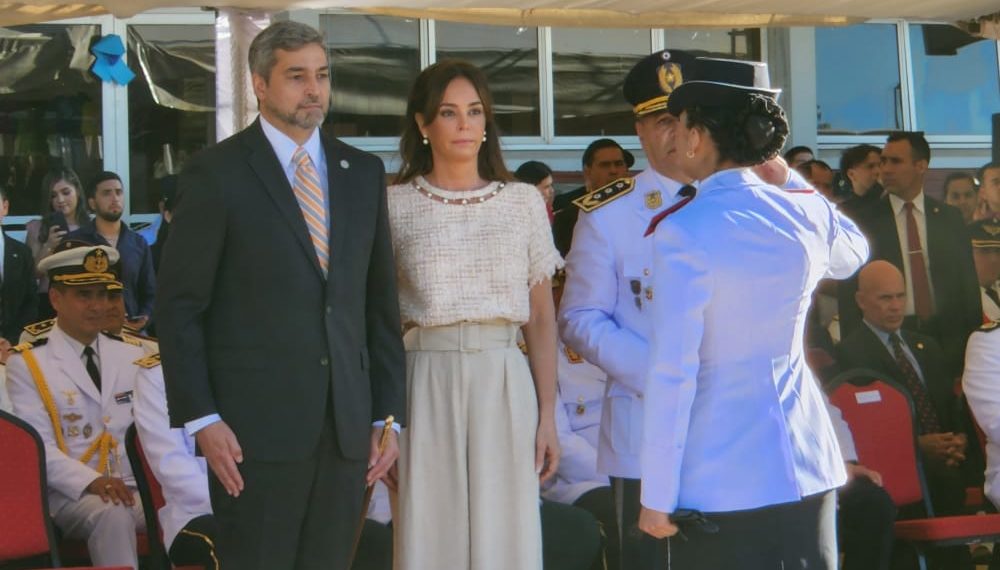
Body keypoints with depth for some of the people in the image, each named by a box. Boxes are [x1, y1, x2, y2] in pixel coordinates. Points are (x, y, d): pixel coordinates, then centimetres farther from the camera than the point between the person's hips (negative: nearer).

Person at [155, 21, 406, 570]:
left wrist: (388, 413, 9)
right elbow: (178, 306, -4)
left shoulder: (364, 172, 12)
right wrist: (200, 418, -11)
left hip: (347, 426, 4)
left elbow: (380, 303, 13)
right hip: (255, 426, -4)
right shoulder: (216, 173, -2)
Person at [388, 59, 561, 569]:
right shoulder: (394, 206, 4)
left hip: (504, 386, 1)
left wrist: (547, 416, 3)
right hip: (427, 387, -1)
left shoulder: (523, 201, 8)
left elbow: (541, 318, 8)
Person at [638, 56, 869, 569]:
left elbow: (673, 371, -14)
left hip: (720, 479, -5)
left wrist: (657, 496, -8)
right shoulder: (809, 213, 2)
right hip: (807, 468, 5)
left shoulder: (683, 232, -13)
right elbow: (852, 255, 28)